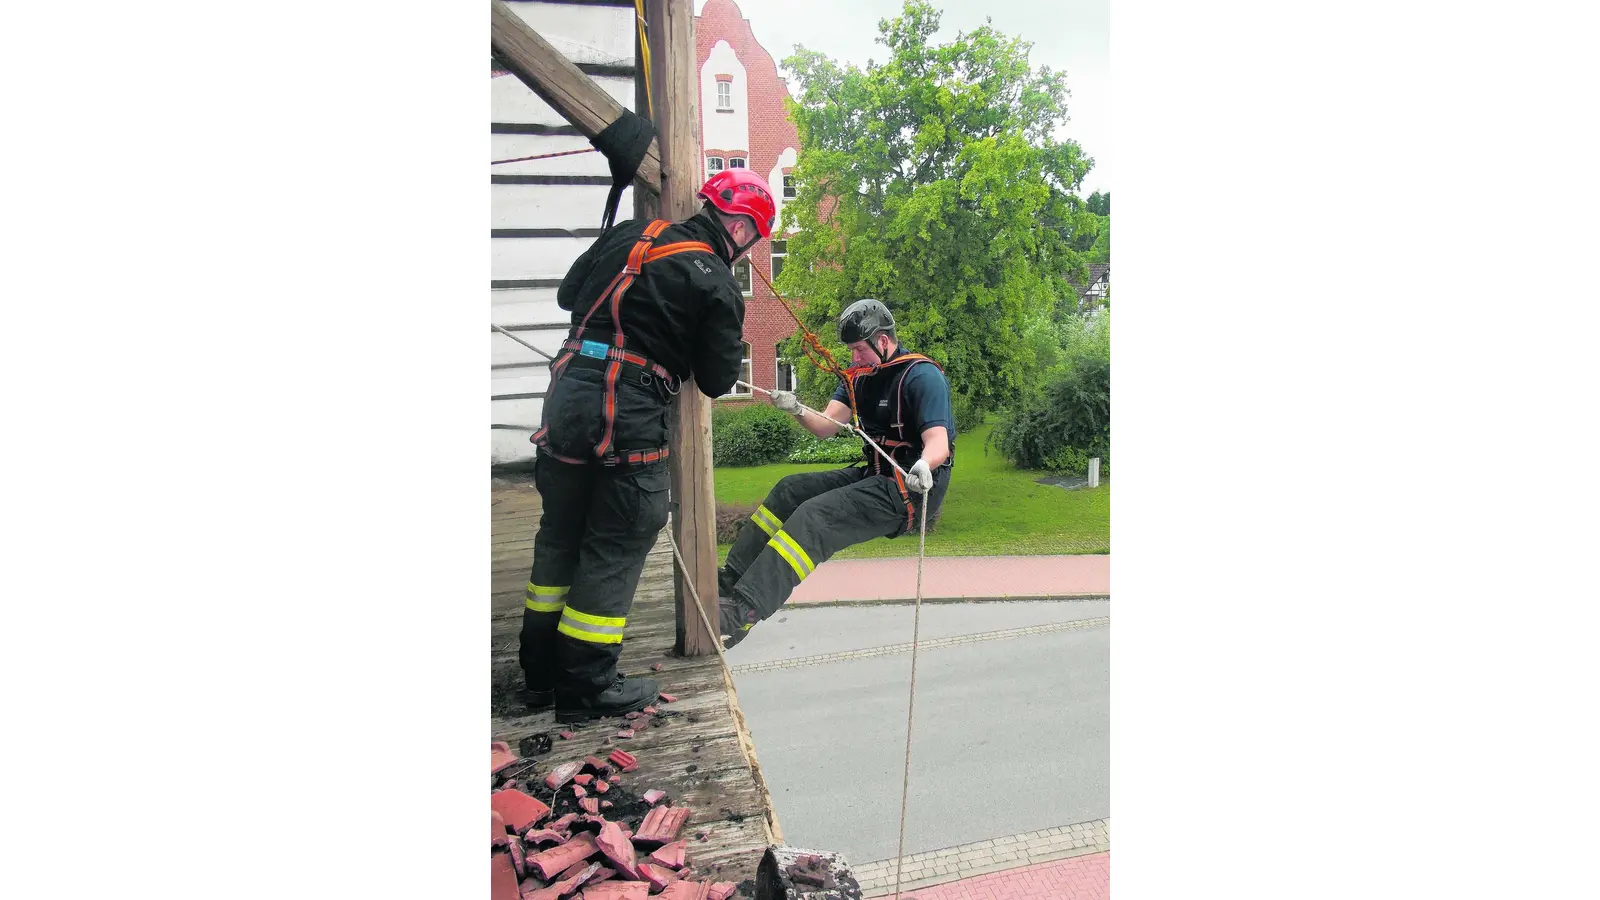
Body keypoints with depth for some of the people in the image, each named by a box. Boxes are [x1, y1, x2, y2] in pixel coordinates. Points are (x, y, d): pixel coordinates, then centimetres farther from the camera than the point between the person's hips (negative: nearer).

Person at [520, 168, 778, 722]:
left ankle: (541, 674, 30)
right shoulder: (718, 285, -5)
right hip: (629, 422, -7)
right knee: (616, 547, 6)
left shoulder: (629, 234, 12)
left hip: (565, 400, 7)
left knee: (560, 536, 18)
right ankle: (587, 687, 13)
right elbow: (716, 381, 1)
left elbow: (568, 295, 22)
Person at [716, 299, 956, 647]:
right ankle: (730, 579, 7)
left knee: (815, 515, -25)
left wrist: (924, 464, -47)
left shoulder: (922, 376, -15)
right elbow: (827, 426, 3)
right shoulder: (860, 374, 10)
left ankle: (743, 611, -33)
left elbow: (938, 441, -25)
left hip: (911, 488, -9)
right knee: (789, 490, 6)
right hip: (874, 475, 9)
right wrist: (797, 410, -17)